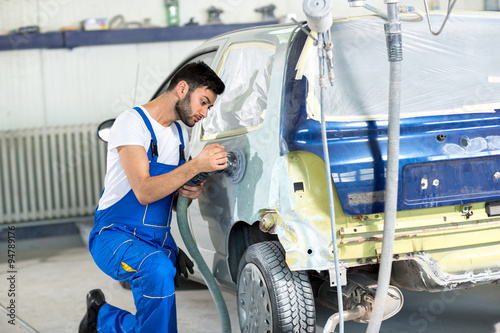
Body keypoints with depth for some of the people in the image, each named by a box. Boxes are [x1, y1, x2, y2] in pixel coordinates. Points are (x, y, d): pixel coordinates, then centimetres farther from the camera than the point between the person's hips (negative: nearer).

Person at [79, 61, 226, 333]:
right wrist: (197, 165, -31)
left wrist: (188, 194, -3)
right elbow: (144, 192, -23)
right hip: (115, 236, -8)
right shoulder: (132, 122, -11)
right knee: (158, 269, -37)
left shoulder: (181, 135, 14)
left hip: (159, 242, 8)